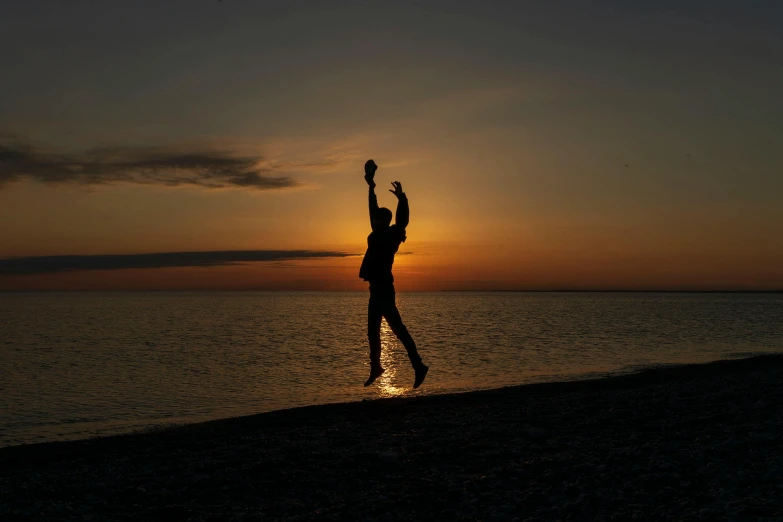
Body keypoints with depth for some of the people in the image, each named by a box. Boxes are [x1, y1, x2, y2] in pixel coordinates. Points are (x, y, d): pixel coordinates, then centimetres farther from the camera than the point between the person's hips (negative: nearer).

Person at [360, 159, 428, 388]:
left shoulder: (391, 234, -6)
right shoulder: (380, 234, 13)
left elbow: (402, 219, -23)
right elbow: (373, 209, 23)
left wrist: (401, 198, -36)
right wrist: (371, 186, 27)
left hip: (384, 288, -9)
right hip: (378, 288, 9)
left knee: (397, 328, -10)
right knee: (373, 331, 13)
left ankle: (418, 366, -8)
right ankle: (375, 368, 23)